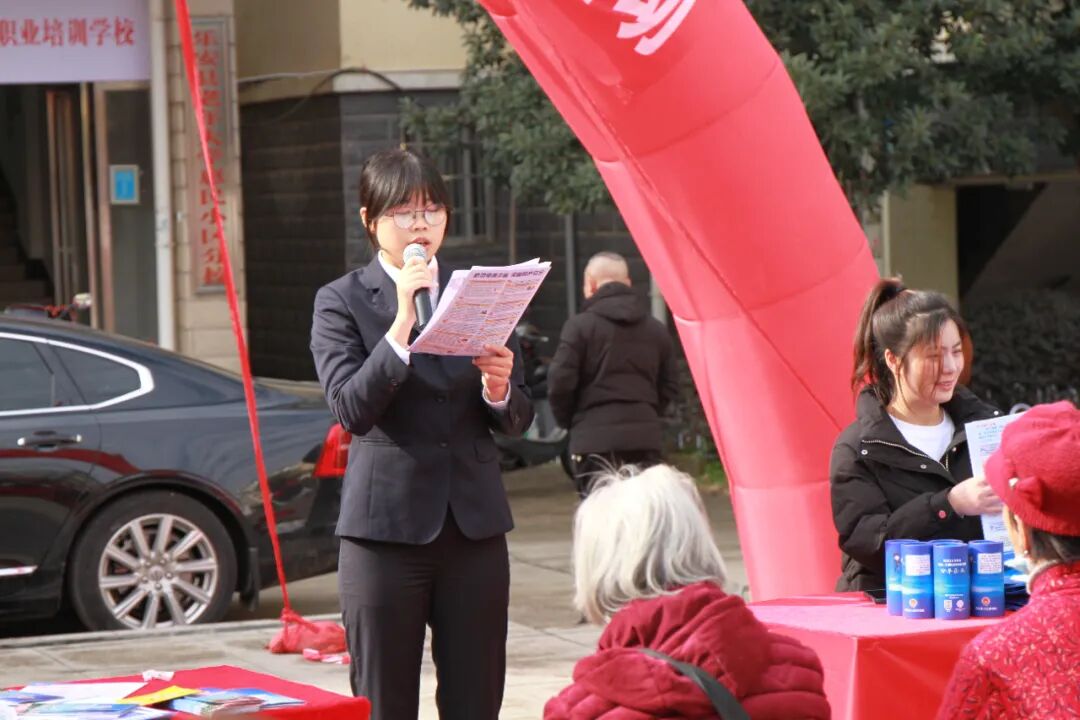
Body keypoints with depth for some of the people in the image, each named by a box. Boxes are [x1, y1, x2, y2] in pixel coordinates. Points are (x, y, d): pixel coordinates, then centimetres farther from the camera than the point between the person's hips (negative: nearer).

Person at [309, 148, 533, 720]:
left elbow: (517, 421, 10)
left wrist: (499, 390, -12)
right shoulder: (341, 302, 1)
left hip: (475, 526, 3)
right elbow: (351, 409, -14)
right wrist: (401, 324, -21)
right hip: (386, 528, -3)